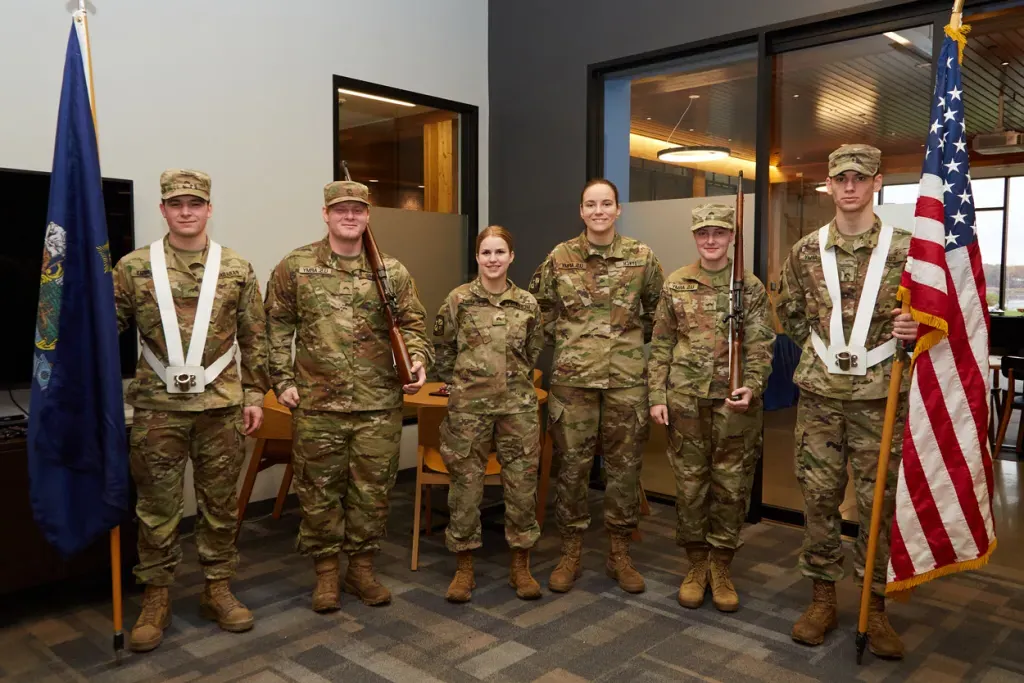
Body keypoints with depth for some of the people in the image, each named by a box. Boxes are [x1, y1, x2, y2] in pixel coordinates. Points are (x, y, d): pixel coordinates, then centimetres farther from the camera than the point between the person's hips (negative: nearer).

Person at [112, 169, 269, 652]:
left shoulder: (236, 269, 2)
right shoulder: (133, 267, 1)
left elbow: (254, 339, 5)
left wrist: (254, 395, 3)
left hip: (221, 405, 1)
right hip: (157, 407, 0)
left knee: (220, 502, 9)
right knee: (157, 505, 7)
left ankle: (218, 589, 24)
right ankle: (155, 599, 22)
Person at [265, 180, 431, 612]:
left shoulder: (391, 271, 4)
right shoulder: (296, 267, 1)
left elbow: (412, 324, 7)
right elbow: (277, 327, 5)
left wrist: (418, 360, -11)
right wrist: (282, 380, -1)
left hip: (379, 406, 1)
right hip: (316, 404, -1)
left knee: (373, 490, 9)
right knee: (319, 490, 8)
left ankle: (361, 567, 27)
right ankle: (326, 572, 26)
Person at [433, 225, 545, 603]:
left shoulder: (527, 303, 2)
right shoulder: (458, 299, -3)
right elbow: (442, 348, 7)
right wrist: (459, 383, 8)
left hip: (519, 405, 2)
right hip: (469, 406, -1)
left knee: (523, 484, 6)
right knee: (465, 484, 5)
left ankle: (520, 567, 22)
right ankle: (464, 568, 20)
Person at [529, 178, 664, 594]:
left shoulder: (642, 257, 3)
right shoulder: (560, 258, 2)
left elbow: (657, 308, 16)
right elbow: (540, 306, 15)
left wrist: (636, 339, 11)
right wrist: (557, 341, 8)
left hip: (627, 379, 1)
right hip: (572, 378, 0)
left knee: (624, 466, 7)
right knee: (572, 466, 5)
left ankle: (619, 553, 22)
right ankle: (570, 553, 20)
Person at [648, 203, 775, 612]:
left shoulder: (750, 287, 3)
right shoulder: (676, 285, 6)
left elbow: (761, 347, -1)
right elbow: (661, 345, 6)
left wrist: (751, 387, -18)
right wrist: (657, 397, 0)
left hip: (734, 402, 0)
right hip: (685, 400, 1)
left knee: (732, 486, 6)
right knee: (689, 485, 7)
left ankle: (720, 567, 23)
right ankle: (696, 565, 24)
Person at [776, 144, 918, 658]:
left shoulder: (904, 248, -3)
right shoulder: (806, 251, 3)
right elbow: (790, 313, 16)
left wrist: (915, 330, -16)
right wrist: (824, 350, 9)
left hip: (880, 395, -1)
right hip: (819, 394, 2)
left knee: (878, 502, 6)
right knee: (819, 498, 8)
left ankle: (875, 606, 22)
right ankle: (822, 599, 22)